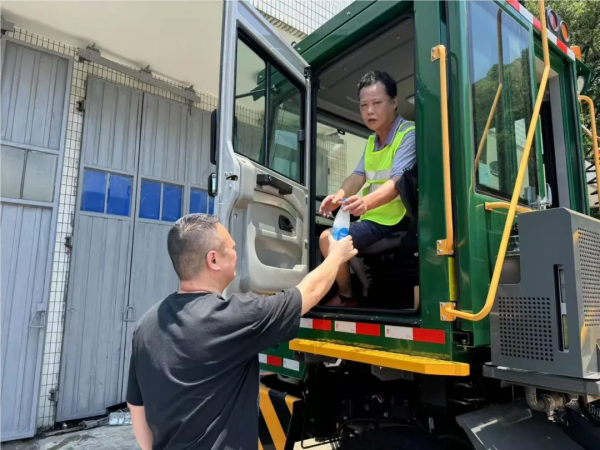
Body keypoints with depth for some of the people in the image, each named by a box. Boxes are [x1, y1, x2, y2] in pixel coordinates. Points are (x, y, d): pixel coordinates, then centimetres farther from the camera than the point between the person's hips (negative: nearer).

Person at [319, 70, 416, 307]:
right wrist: (341, 194, -17)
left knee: (329, 239, -19)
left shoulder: (409, 134, -17)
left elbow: (397, 182, -31)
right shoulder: (372, 140, 14)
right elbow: (359, 175, 5)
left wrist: (368, 201, -50)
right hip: (373, 217, 10)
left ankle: (346, 297, 4)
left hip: (393, 221, -10)